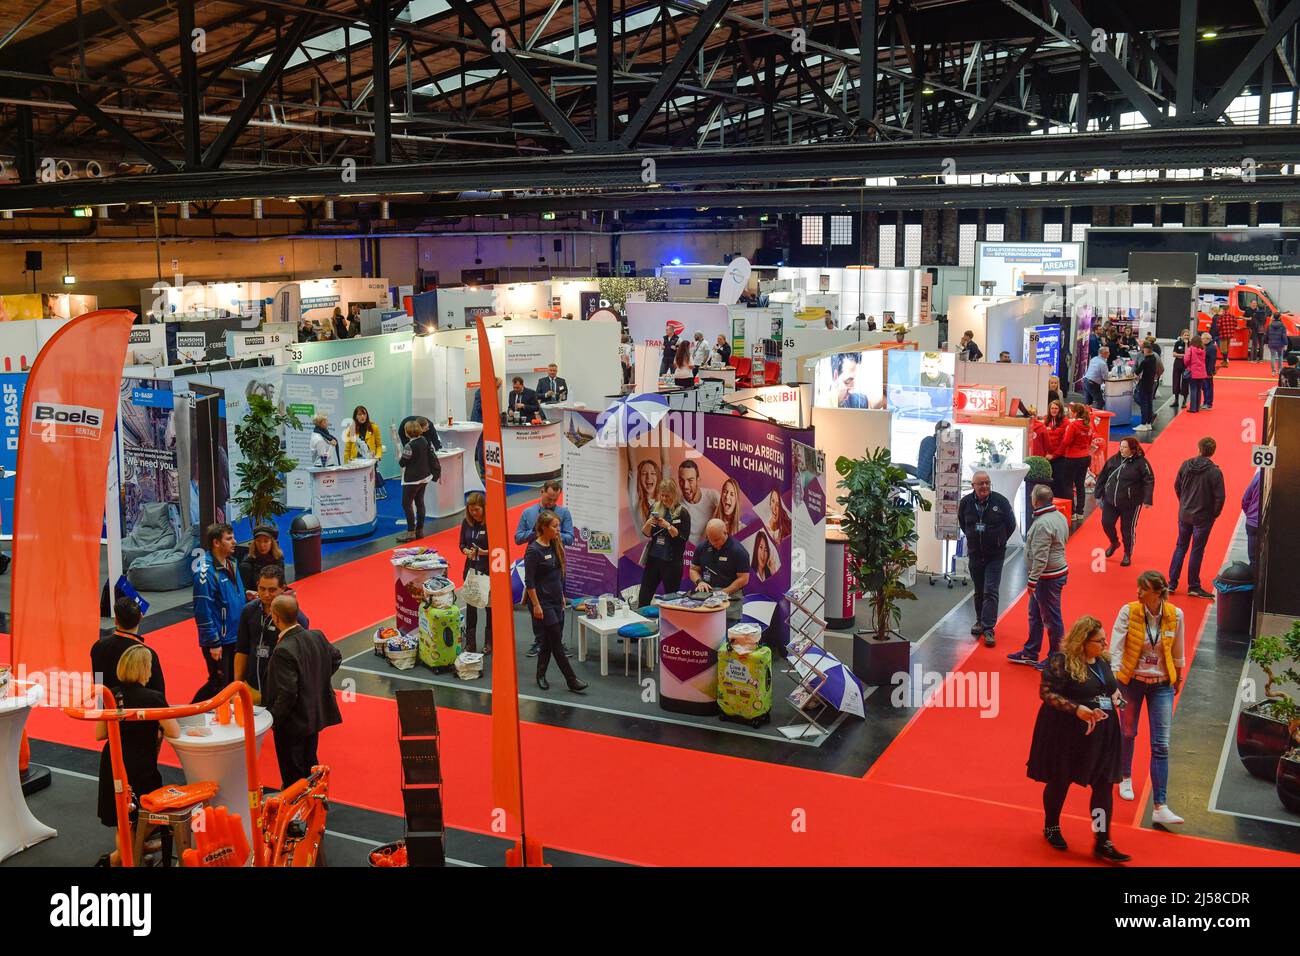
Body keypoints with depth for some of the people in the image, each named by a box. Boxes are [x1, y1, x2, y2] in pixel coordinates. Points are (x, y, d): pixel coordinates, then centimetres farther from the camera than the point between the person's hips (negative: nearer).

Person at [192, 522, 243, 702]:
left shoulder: (231, 565, 6)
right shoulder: (206, 572, -20)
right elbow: (203, 611, -21)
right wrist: (213, 644, -19)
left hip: (235, 638, 8)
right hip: (218, 641, -8)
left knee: (233, 681, 15)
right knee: (218, 684, 1)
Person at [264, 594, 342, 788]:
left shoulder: (283, 650, -29)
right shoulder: (317, 637, -5)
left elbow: (287, 694, -28)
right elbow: (336, 657, 15)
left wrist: (272, 719, -16)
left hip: (293, 723, -8)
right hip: (315, 717, 8)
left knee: (293, 777, 8)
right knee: (311, 766, 24)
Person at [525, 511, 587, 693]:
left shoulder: (555, 546, 6)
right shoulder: (533, 551, -17)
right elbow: (529, 582, -15)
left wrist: (562, 595, 18)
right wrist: (536, 605, -16)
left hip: (556, 601, 8)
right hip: (543, 602, -8)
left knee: (549, 641, 12)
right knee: (557, 642, -3)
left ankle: (541, 676, 24)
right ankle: (572, 681, 0)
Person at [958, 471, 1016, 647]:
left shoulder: (1000, 501, -13)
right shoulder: (966, 502, -6)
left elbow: (1011, 525, 1)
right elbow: (962, 522, 15)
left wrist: (999, 541, 4)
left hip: (995, 555, -3)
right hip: (975, 553, 3)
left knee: (990, 591, -9)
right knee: (979, 591, 16)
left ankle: (988, 628, -9)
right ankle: (980, 621, 33)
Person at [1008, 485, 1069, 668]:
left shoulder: (1042, 524, -24)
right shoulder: (1060, 516, 7)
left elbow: (1040, 558, -26)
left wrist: (1032, 581, -20)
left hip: (1047, 578, -11)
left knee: (1051, 619, 2)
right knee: (1035, 615, 20)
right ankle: (1030, 653, 31)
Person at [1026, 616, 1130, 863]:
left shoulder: (1103, 660, 5)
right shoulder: (1061, 661, -18)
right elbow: (1046, 692, -21)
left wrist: (1115, 696, 2)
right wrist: (1077, 709, -28)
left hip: (1101, 733, 6)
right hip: (1066, 732, -6)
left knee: (1104, 784, 2)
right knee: (1060, 781, 11)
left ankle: (1102, 843, 10)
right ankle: (1051, 827, 35)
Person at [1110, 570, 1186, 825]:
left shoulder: (1175, 615, -9)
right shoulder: (1128, 612, -14)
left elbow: (1178, 652, 6)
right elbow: (1115, 649, -16)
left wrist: (1178, 678, 18)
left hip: (1162, 684, 0)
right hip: (1131, 680, 0)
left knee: (1161, 745, -4)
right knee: (1128, 733, 18)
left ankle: (1160, 808, -4)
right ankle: (1126, 778, 47)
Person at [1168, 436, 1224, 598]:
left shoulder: (1185, 465, -5)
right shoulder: (1214, 472, -16)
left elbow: (1177, 487, 3)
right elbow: (1219, 497, -15)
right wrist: (1215, 514, 1)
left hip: (1184, 514, 4)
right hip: (1203, 517, -4)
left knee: (1180, 547, 16)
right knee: (1197, 550, 6)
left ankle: (1172, 583, 17)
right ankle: (1193, 587, 14)